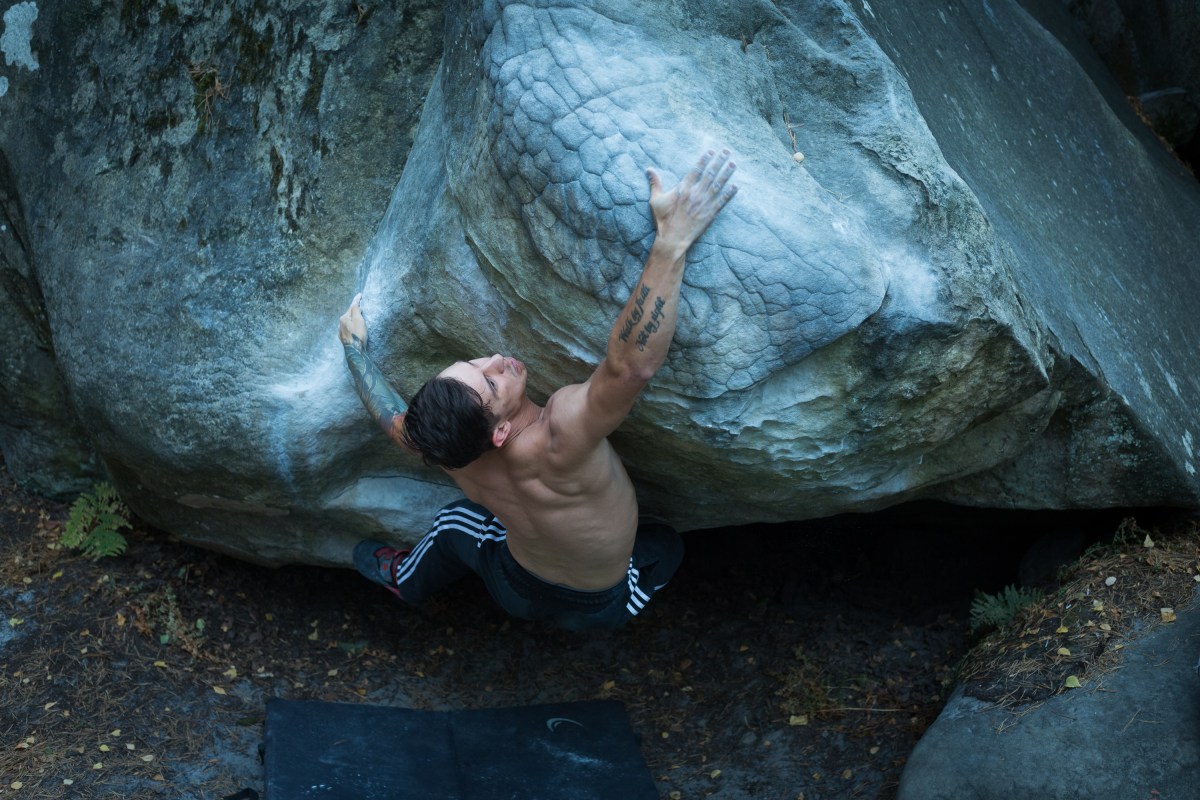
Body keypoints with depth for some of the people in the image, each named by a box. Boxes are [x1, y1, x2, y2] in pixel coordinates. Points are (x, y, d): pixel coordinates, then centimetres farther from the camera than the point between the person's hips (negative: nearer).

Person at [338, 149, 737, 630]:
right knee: (666, 544, 23)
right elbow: (632, 364, -63)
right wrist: (672, 241, -66)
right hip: (598, 608, -3)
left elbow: (395, 423, -5)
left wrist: (354, 347, 8)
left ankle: (403, 581, 60)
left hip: (517, 591, 4)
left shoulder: (449, 452, -29)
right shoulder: (555, 444, -49)